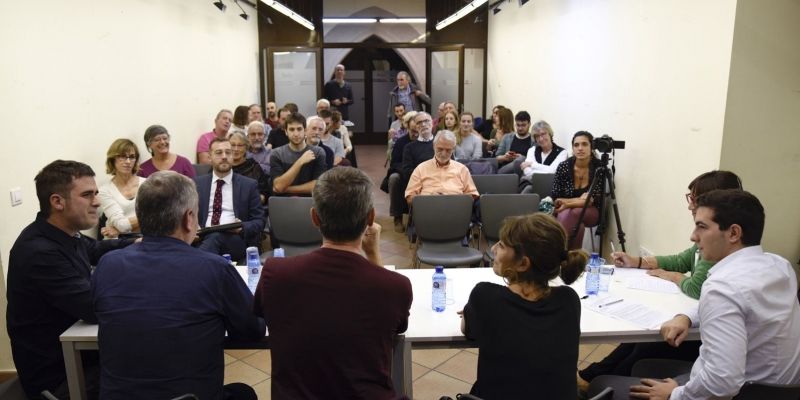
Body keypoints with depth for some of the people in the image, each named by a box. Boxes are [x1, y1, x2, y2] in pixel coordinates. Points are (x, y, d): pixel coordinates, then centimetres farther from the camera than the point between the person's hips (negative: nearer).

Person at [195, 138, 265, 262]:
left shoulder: (249, 185, 10)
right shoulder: (197, 183, 16)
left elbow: (259, 221, 6)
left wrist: (242, 227, -16)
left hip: (236, 240, -1)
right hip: (201, 238, 1)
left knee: (215, 237, -35)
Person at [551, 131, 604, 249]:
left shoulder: (599, 167, -13)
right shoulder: (563, 167, -9)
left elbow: (594, 200, -18)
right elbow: (554, 198, -6)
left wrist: (568, 204, -33)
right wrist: (579, 200, -20)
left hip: (591, 212, 0)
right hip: (565, 211, 1)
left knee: (570, 213, -34)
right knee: (572, 220, -36)